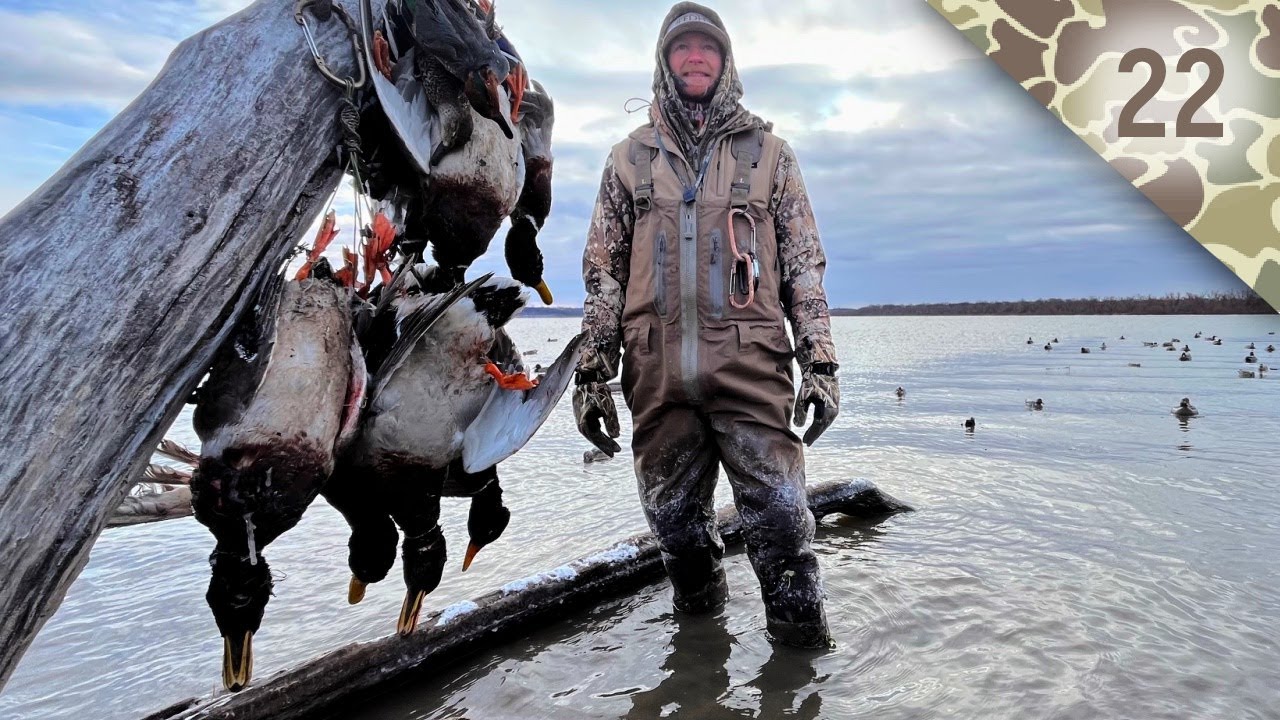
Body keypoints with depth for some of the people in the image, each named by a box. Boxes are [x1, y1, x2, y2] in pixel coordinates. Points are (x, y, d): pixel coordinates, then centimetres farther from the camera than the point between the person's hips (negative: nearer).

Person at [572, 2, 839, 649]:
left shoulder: (768, 153, 14)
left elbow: (804, 266, 10)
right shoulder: (629, 159, 16)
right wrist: (592, 373, 4)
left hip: (751, 368, -1)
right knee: (674, 519, 9)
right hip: (658, 373, 2)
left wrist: (820, 364, 1)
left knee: (778, 516, -5)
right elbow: (602, 274, 12)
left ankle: (801, 636, 11)